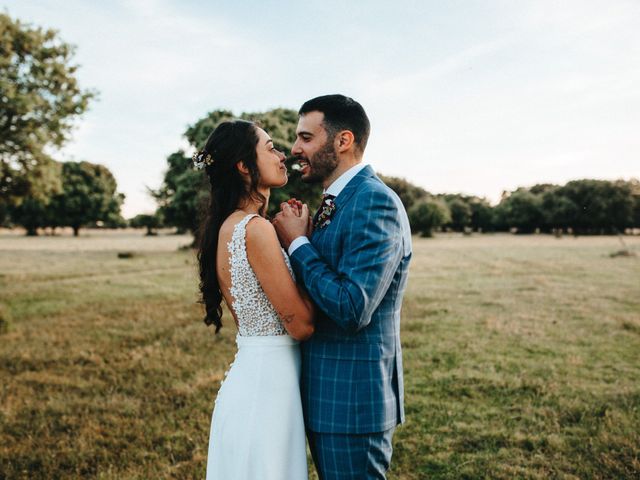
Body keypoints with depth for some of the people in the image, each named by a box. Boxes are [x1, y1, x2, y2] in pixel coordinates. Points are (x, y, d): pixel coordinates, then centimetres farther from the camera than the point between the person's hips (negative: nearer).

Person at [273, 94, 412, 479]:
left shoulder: (375, 201, -19)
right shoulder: (336, 203, 10)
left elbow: (351, 309, -28)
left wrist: (297, 242, -17)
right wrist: (298, 239, -2)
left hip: (353, 399, -9)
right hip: (326, 393, 9)